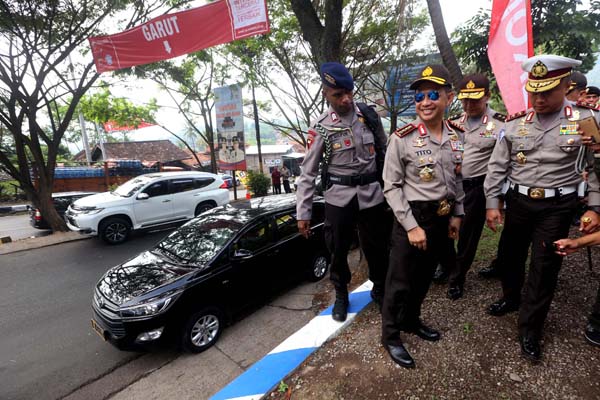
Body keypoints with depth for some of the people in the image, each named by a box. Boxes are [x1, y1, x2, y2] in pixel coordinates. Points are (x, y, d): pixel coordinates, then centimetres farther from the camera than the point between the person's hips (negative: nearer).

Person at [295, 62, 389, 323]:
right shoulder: (320, 127, -6)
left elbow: (384, 150, 12)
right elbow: (308, 172, -5)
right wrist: (303, 212, -8)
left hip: (371, 193, 2)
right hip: (338, 197, -2)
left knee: (377, 247, 11)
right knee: (338, 250, 9)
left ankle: (379, 289, 38)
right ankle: (341, 295, 34)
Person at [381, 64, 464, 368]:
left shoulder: (457, 136, 3)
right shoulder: (402, 138, -16)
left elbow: (457, 178, 14)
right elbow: (391, 187, -15)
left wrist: (457, 214, 8)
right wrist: (411, 226, -18)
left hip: (442, 217, 6)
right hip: (413, 217, -6)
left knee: (424, 276, 21)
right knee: (400, 281, 5)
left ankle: (411, 320, 44)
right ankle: (390, 335, 27)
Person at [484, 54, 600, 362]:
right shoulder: (515, 123, 0)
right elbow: (497, 166, 1)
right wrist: (492, 203, -2)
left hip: (556, 207, -2)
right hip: (518, 201, 2)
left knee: (544, 268, 4)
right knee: (511, 255, 16)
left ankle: (530, 330, 21)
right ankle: (511, 298, 44)